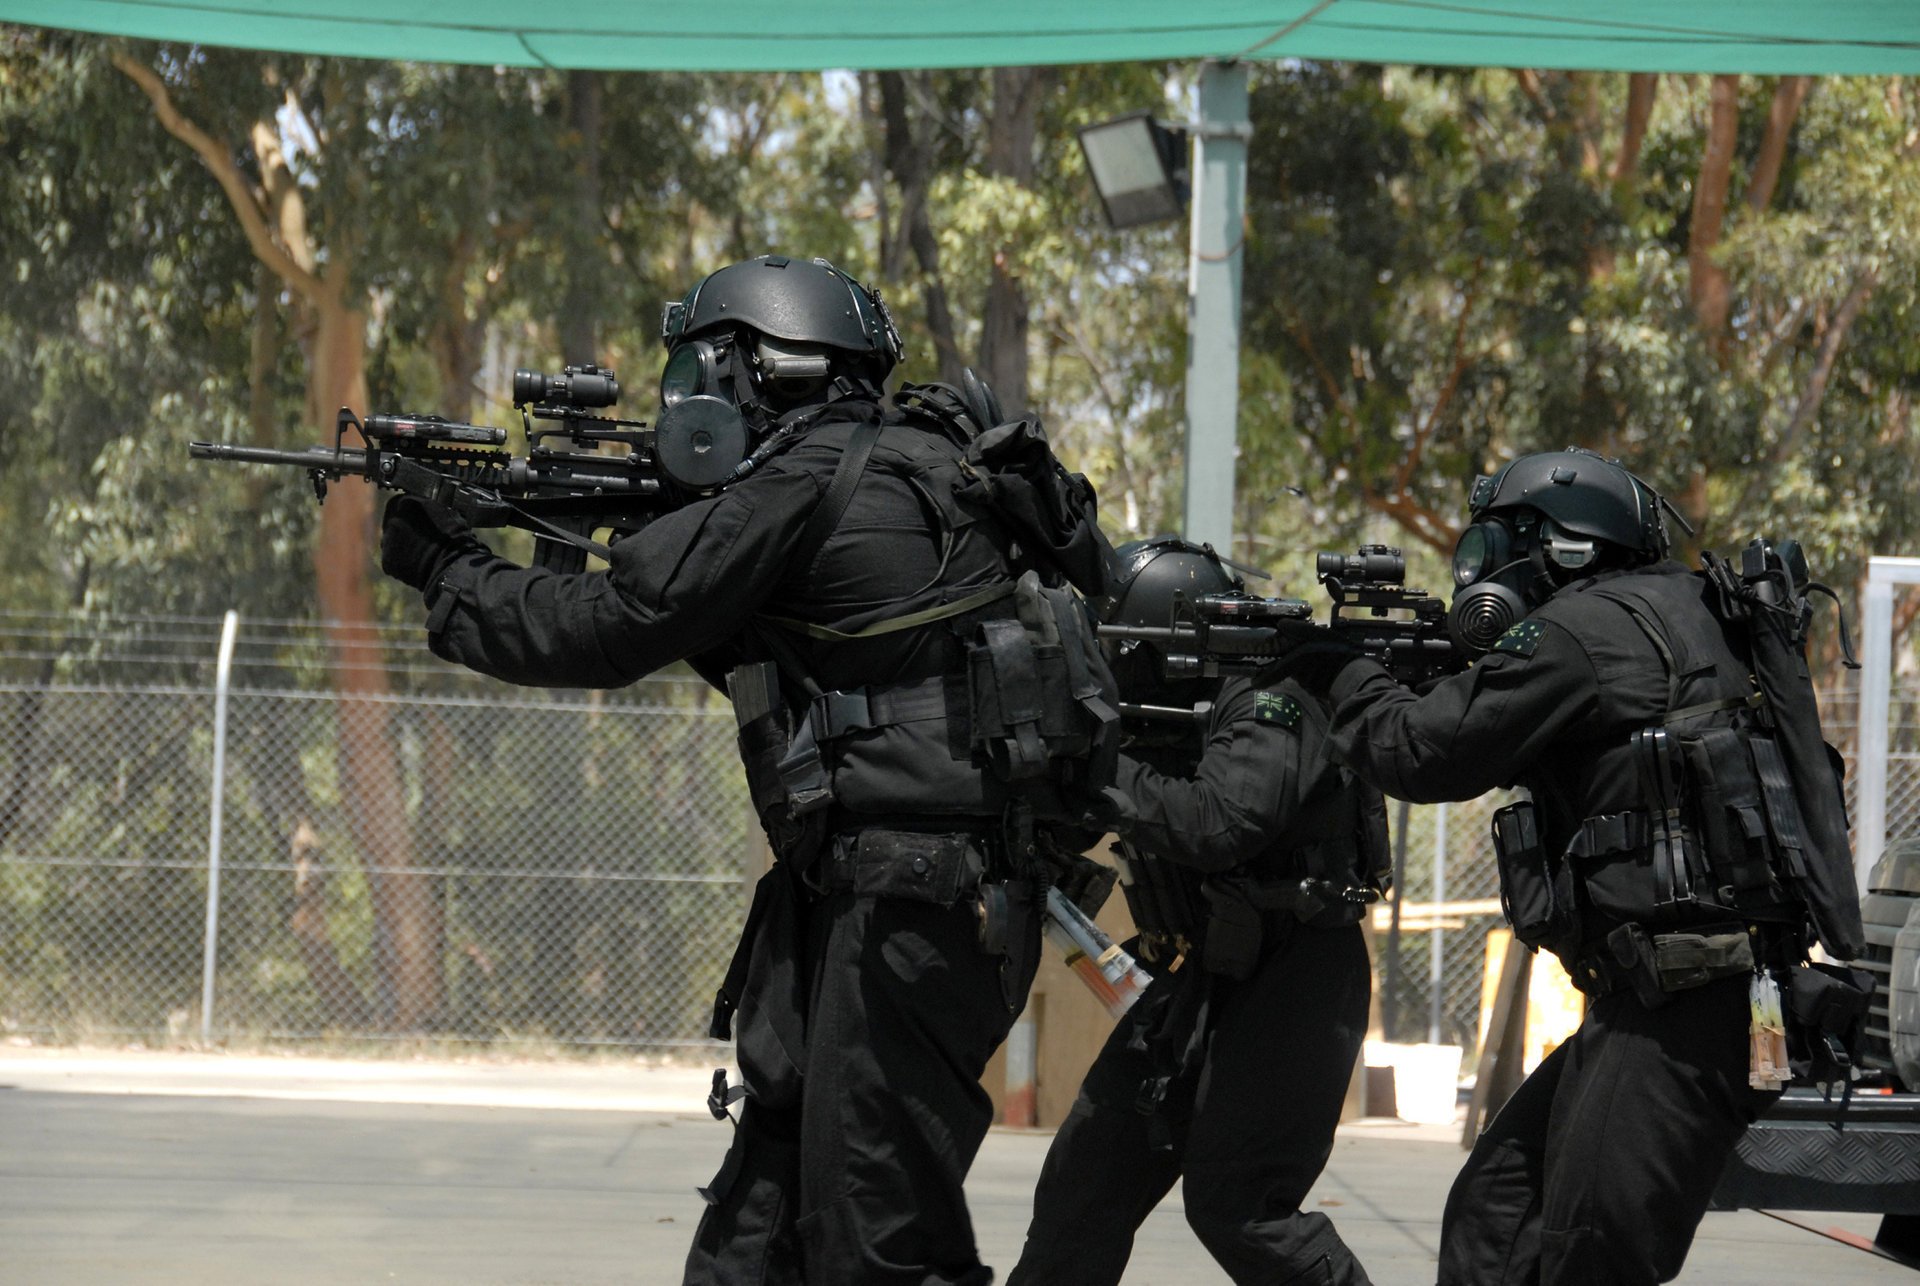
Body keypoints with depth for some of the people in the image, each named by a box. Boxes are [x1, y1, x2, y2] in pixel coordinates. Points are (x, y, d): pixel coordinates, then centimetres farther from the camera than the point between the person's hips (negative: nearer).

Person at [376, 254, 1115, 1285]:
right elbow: (736, 646, 27)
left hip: (915, 891, -10)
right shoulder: (890, 466, 17)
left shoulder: (805, 479, -11)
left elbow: (606, 630, -8)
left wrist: (444, 571, 6)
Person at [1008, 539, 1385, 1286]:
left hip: (1291, 979, -9)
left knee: (1236, 1206, -15)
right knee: (1089, 1169, 10)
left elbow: (1217, 826, -34)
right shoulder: (1167, 716, 8)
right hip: (1202, 973, 9)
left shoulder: (1267, 707, -19)